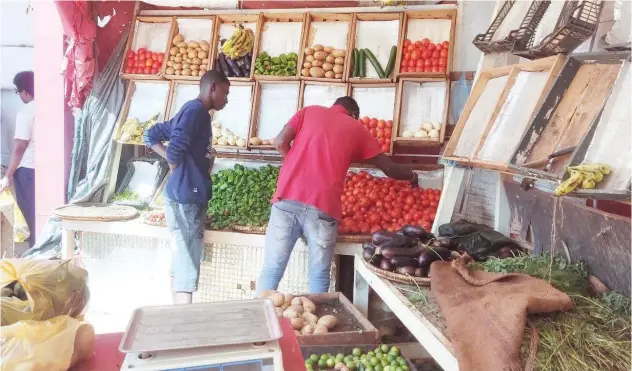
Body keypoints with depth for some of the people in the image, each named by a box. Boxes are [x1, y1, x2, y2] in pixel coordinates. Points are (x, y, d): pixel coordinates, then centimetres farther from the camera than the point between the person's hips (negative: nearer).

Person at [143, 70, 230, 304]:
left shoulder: (194, 112, 17)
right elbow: (176, 146, -26)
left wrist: (172, 159, 10)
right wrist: (175, 166, -5)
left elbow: (150, 135, 23)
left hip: (189, 198, 10)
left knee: (181, 265, 15)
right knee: (187, 269, -6)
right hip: (186, 199, -10)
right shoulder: (196, 109, -11)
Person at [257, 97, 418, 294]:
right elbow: (389, 168, 21)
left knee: (271, 271, 8)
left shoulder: (309, 111, 19)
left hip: (287, 199, 1)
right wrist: (412, 176, 40)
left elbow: (280, 143, 6)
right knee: (319, 276, 12)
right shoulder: (357, 129, 17)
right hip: (323, 207, -1)